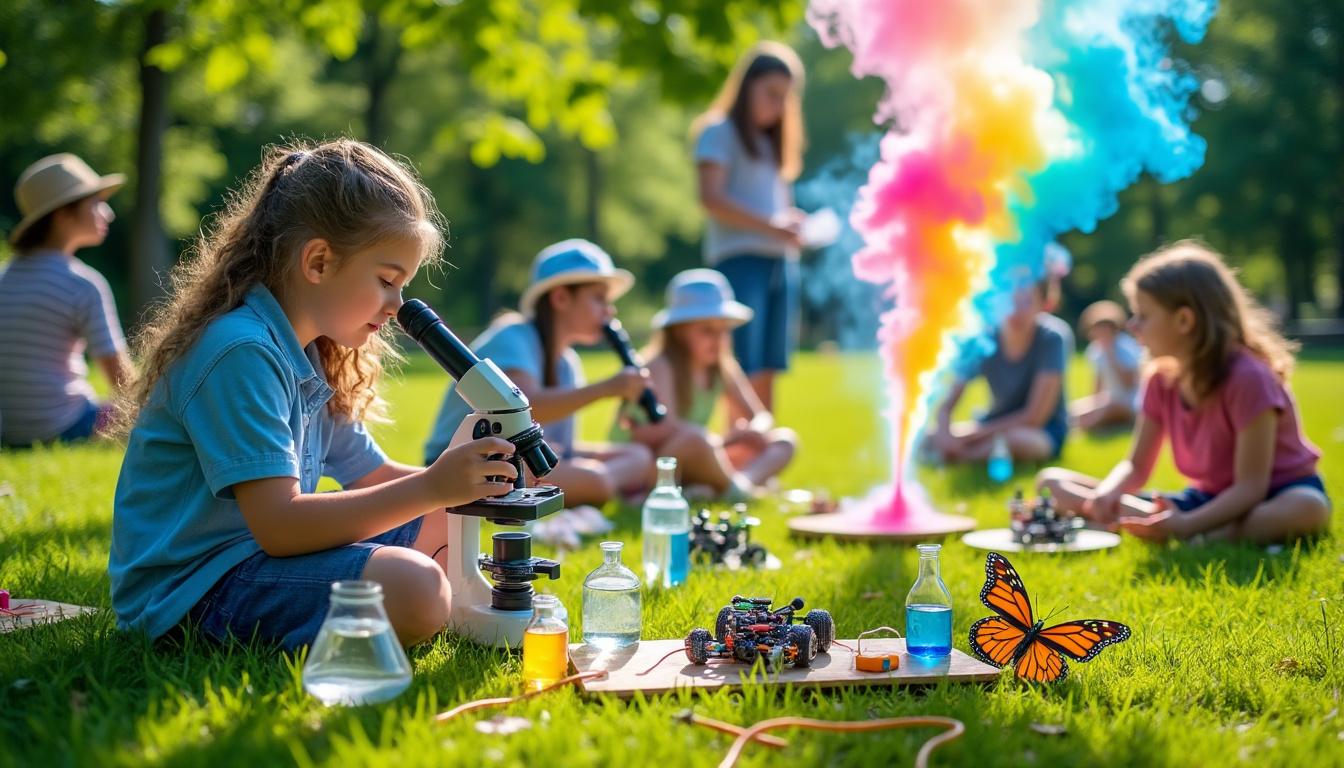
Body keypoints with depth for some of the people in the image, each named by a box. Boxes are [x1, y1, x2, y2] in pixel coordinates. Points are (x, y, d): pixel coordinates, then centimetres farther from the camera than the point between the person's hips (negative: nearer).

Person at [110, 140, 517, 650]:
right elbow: (278, 526, -25)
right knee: (413, 589, -31)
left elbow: (370, 474, 18)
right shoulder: (240, 352, -19)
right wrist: (429, 488, -26)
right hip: (188, 586, -10)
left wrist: (455, 480, -1)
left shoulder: (307, 357, 13)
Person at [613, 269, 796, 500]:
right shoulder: (660, 368, -16)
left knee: (785, 439, -1)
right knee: (695, 440, -40)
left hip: (687, 474, 8)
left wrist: (752, 431, -18)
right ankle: (732, 488, -17)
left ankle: (744, 480, -28)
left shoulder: (723, 369, 5)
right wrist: (726, 438, -25)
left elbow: (762, 417, 6)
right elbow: (666, 427, -30)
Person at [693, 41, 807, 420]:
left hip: (780, 261, 7)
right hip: (740, 259, -7)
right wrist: (771, 225, -18)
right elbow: (711, 197, -11)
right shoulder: (719, 132, 2)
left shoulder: (772, 142, 24)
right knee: (744, 373, -10)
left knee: (767, 373, 3)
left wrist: (792, 224, -2)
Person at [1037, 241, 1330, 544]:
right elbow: (1136, 467, 2)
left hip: (1273, 496, -5)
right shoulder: (1163, 380, -3)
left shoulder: (1247, 377, -22)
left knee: (1309, 508, -44)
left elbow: (1250, 485, -25)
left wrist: (1187, 525, -40)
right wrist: (1108, 493, -22)